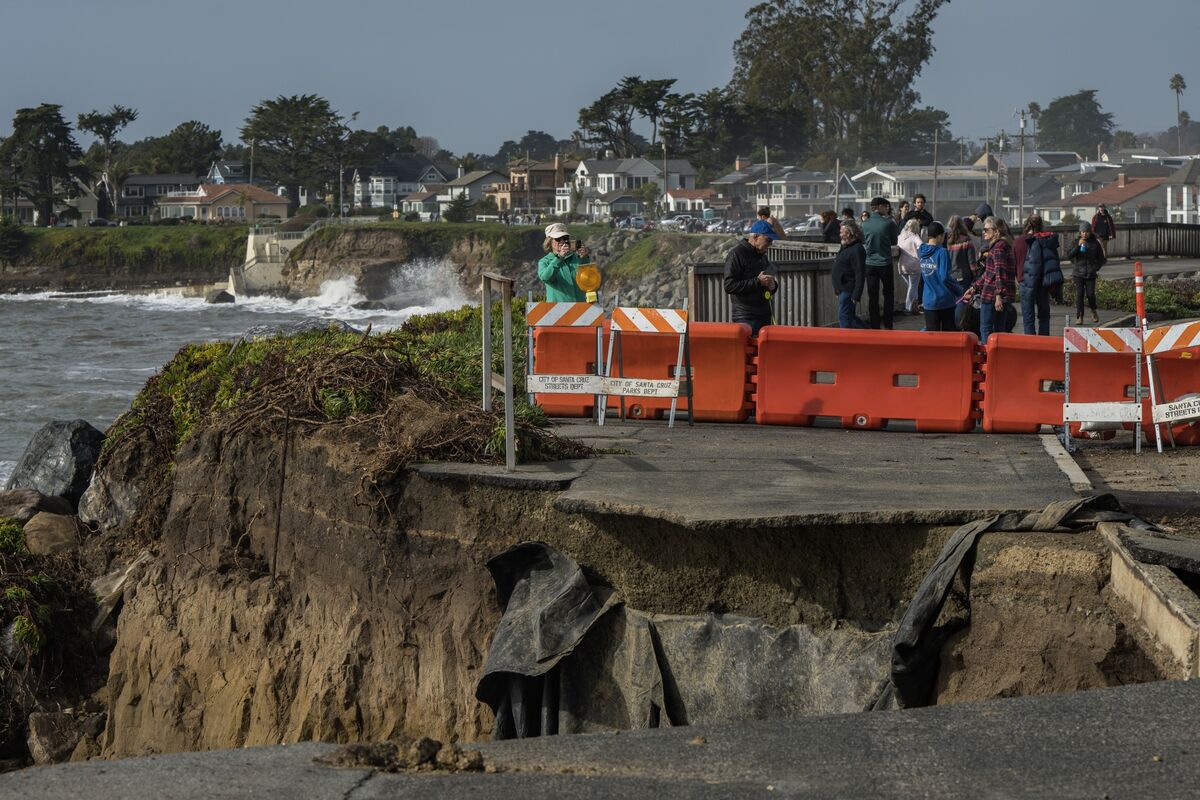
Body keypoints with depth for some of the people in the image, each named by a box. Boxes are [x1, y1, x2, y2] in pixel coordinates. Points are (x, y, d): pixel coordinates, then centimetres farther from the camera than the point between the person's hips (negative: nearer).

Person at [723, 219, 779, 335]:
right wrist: (757, 282, -20)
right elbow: (729, 286, -17)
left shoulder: (762, 255, 18)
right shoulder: (736, 254, -9)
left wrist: (772, 285, 6)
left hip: (764, 315, 8)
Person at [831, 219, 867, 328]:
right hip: (843, 290, 11)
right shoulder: (845, 248, 14)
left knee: (844, 317, -8)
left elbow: (860, 275, -22)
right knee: (849, 316, 16)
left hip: (848, 291, -11)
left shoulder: (857, 250, -19)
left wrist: (856, 295, -24)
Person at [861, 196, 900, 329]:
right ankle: (887, 326, 9)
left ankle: (874, 327, 6)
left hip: (870, 264, 2)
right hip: (885, 263, -2)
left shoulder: (865, 224, -2)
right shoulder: (888, 223, -11)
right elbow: (895, 242, 1)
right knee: (888, 294, 11)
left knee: (872, 296, 6)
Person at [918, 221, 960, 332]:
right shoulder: (942, 252, -17)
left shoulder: (921, 250, 1)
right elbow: (945, 277, -21)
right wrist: (960, 291, -9)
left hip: (928, 301, 4)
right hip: (945, 299, -4)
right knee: (948, 332, 10)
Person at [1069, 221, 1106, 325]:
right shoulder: (1076, 242, 3)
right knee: (1079, 294, -7)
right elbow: (1071, 255, -10)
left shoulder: (1095, 243, 4)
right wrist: (1078, 245, -21)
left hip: (1091, 273, 0)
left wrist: (1096, 267, 3)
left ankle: (1093, 312, 24)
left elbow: (1101, 258, 13)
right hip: (1079, 273, 0)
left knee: (1090, 294, -5)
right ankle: (1079, 317, -2)